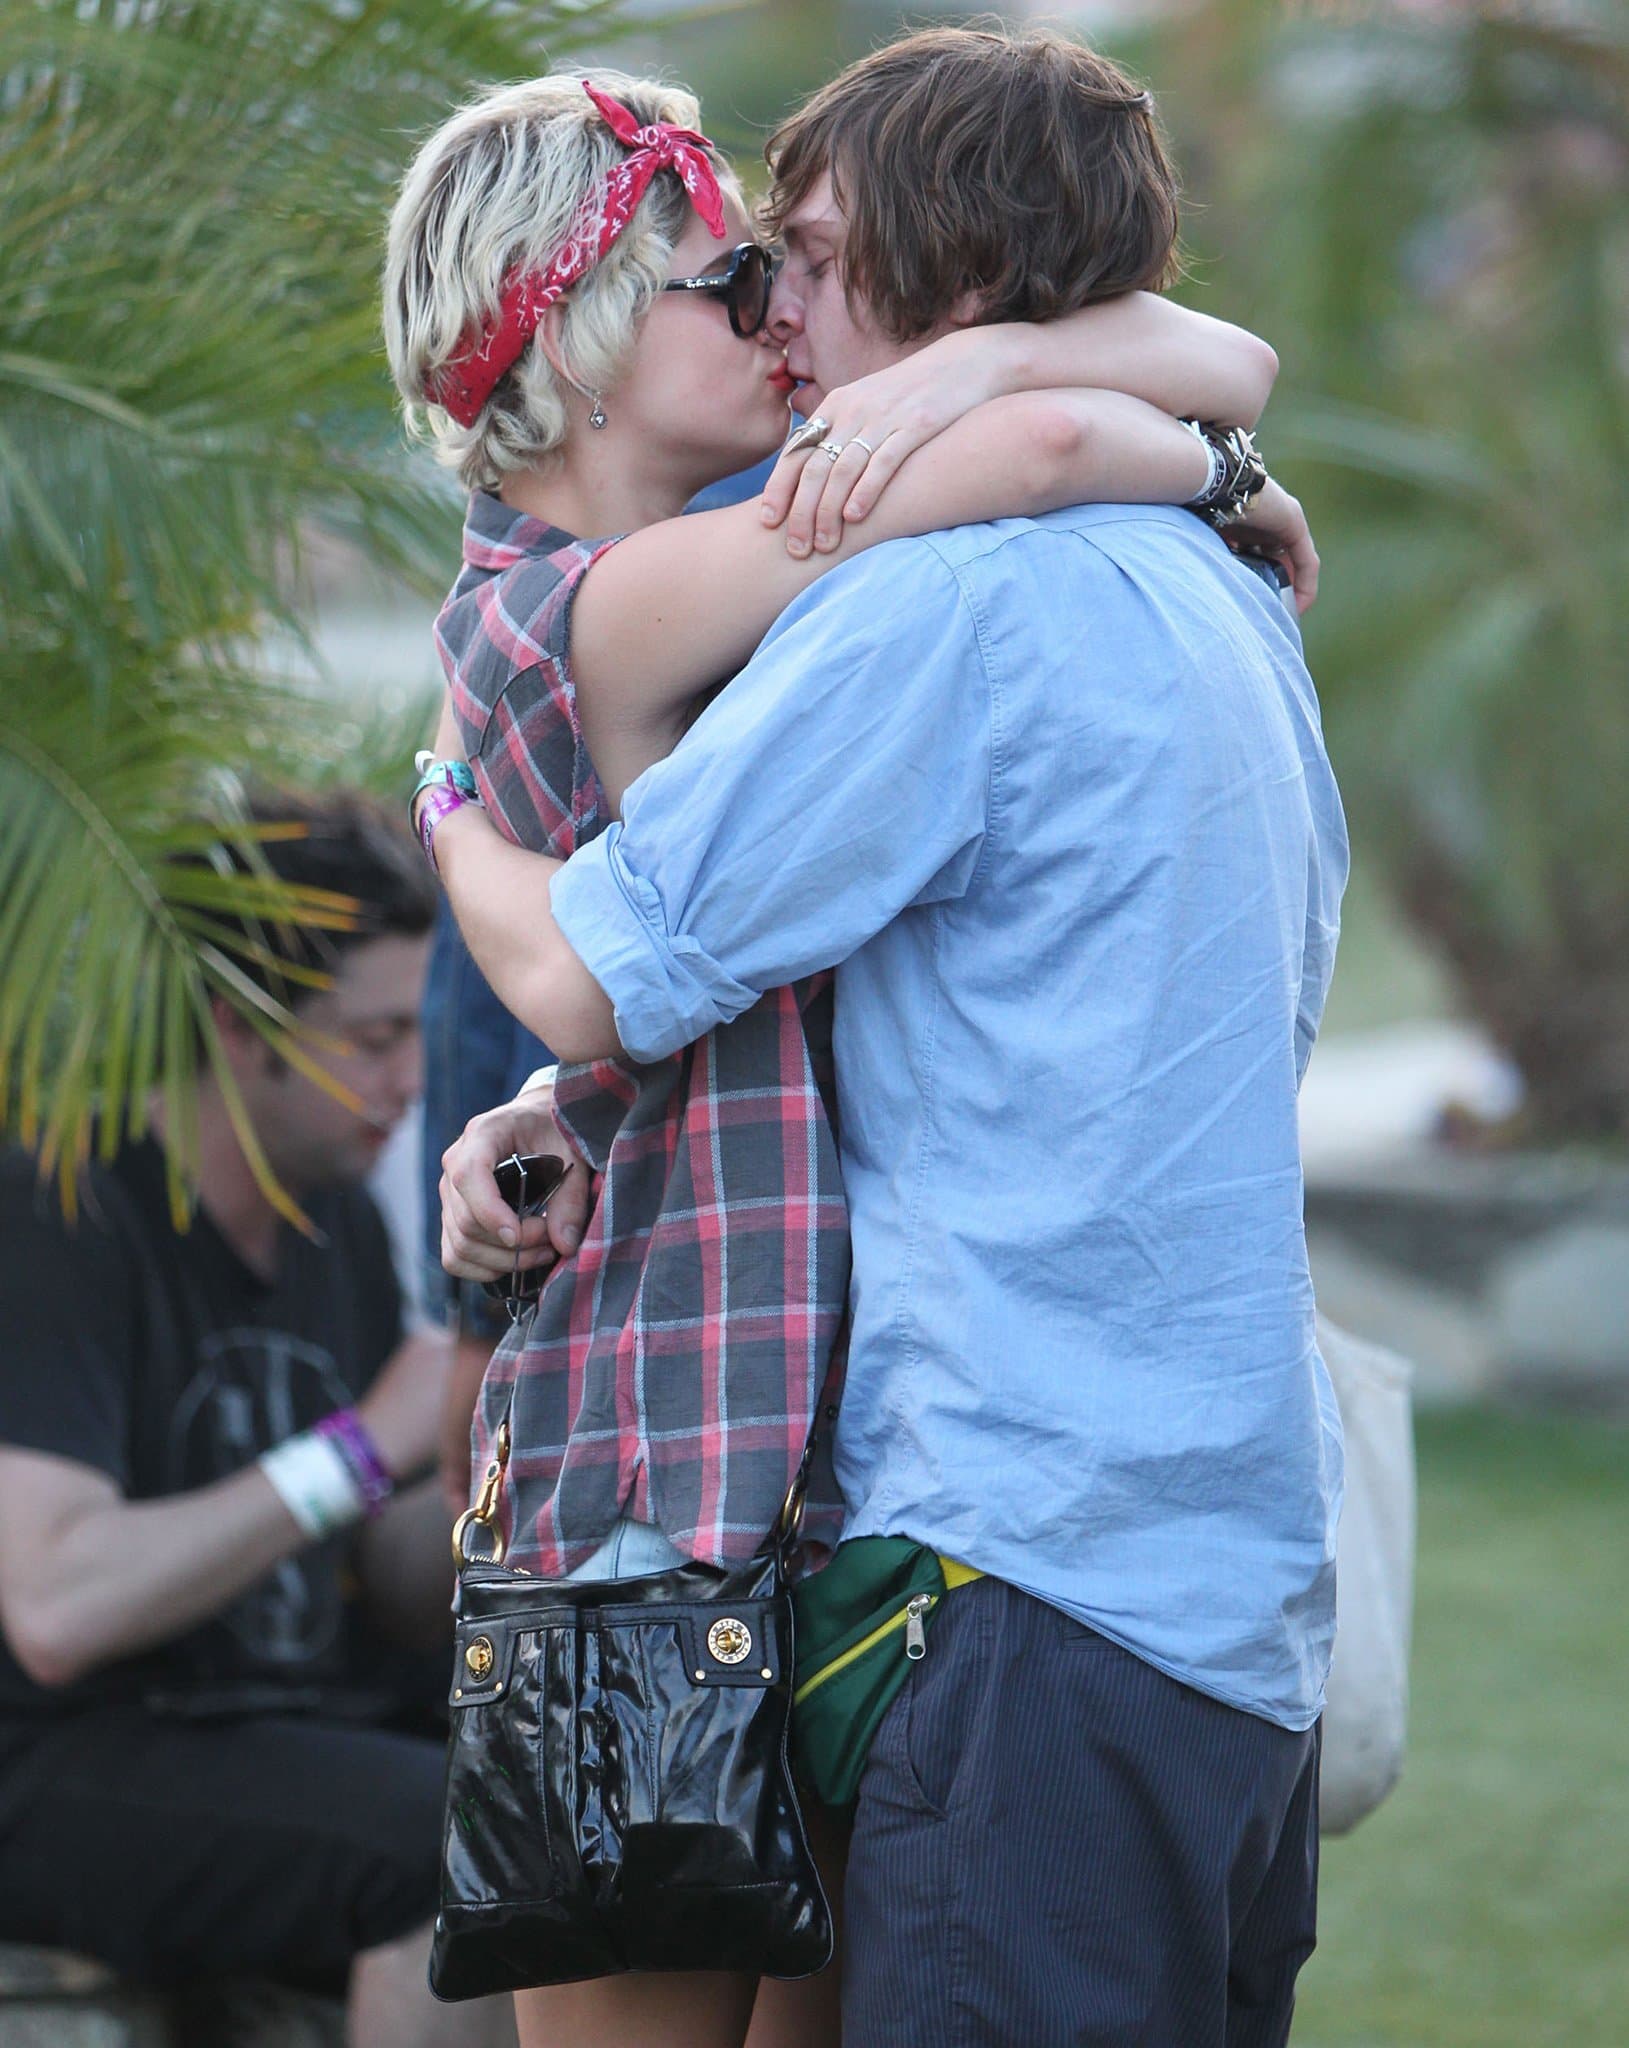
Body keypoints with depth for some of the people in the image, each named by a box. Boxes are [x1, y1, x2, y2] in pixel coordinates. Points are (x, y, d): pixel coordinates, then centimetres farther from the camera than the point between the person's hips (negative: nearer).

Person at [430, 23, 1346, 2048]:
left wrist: (449, 812, 13)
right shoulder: (1227, 603, 17)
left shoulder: (954, 594, -13)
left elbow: (593, 973, -9)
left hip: (1050, 1576, -10)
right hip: (1251, 1579, 10)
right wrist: (552, 1115, 13)